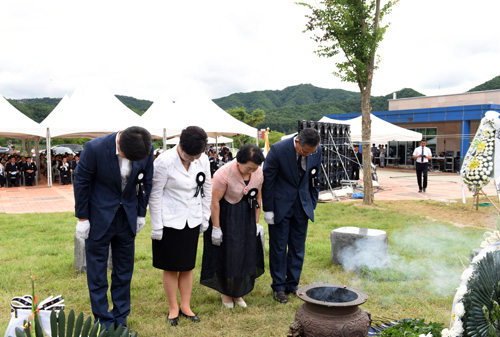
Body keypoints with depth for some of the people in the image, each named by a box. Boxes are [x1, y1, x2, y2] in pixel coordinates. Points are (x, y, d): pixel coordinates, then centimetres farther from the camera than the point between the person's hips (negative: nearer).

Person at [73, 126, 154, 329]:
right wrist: (82, 218, -6)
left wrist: (141, 213, 7)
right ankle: (103, 321, 23)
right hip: (99, 217, -3)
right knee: (97, 270, 7)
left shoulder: (147, 148, -14)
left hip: (127, 218, 3)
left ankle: (120, 319, 29)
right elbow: (81, 182, -11)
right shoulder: (95, 148, -24)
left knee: (124, 270, 13)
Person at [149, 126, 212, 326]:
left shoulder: (203, 160, -4)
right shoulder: (164, 161, -18)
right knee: (171, 267, 7)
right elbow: (155, 195, -12)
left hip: (192, 221, 4)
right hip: (169, 221, -4)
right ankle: (173, 308, 25)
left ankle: (185, 306, 29)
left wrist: (205, 218, 8)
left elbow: (206, 190, 7)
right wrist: (156, 227, -10)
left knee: (188, 266, 14)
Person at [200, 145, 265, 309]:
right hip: (225, 216, -5)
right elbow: (214, 201, -20)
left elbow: (258, 198, 3)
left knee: (246, 255, 10)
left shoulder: (259, 173, -10)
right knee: (225, 255, 4)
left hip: (246, 216, 5)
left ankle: (237, 292, 30)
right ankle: (225, 292, 28)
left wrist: (256, 223, 6)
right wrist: (216, 228, -18)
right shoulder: (224, 173, -26)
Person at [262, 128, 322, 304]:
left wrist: (312, 205, 8)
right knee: (278, 247, 5)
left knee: (298, 248, 10)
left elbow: (315, 179, 7)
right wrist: (268, 209, -10)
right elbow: (267, 180, -12)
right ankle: (279, 287, 20)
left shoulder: (316, 151, -7)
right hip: (280, 205, -4)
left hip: (302, 205, 4)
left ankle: (293, 285, 24)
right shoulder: (278, 150, -21)